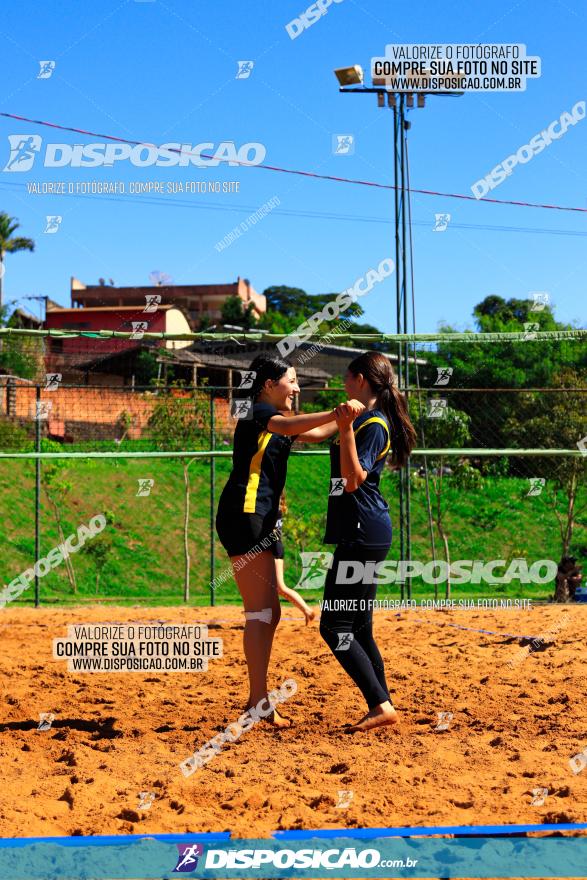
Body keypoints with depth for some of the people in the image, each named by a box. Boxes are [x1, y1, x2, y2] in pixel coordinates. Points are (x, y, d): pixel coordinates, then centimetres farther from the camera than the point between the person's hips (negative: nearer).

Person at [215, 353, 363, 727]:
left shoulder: (275, 422, 21)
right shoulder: (257, 413, -7)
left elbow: (318, 433, 32)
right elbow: (290, 425, -28)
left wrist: (348, 416, 23)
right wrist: (337, 413, -38)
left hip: (261, 521, 10)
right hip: (244, 516, -10)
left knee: (269, 613, 11)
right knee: (260, 612, -12)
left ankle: (256, 701, 18)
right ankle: (260, 702, -11)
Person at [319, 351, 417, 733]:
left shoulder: (373, 424, -13)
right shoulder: (366, 419, 16)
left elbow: (353, 480, -23)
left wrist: (346, 429, -29)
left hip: (363, 533, -10)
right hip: (364, 533, 10)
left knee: (335, 627, -9)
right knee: (359, 628, 12)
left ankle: (381, 706, -8)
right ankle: (381, 707, 16)